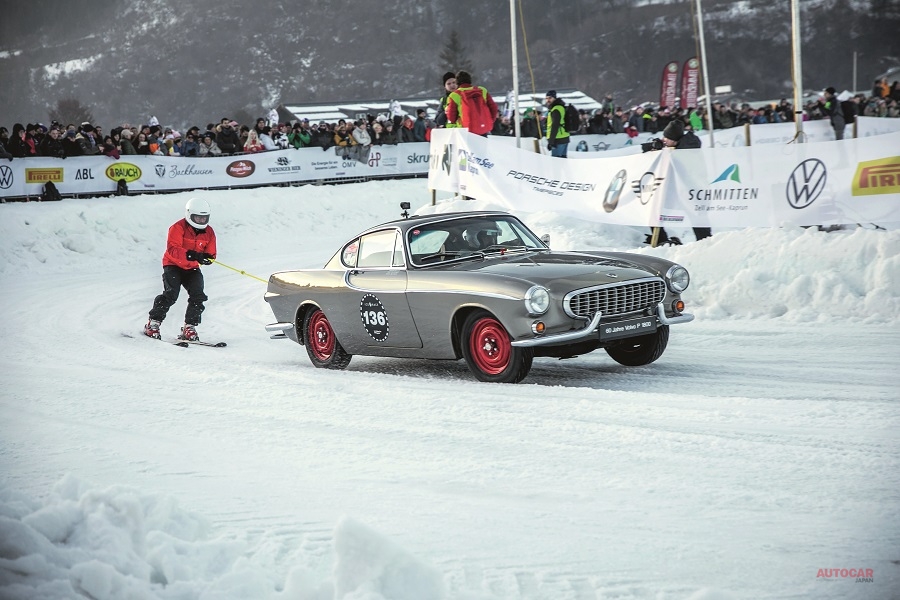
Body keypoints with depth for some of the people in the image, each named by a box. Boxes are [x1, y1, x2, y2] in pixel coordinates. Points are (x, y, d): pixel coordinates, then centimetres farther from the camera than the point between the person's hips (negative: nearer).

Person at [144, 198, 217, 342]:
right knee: (170, 295, -21)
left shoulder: (208, 232, 1)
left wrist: (207, 258, -25)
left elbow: (211, 253, 2)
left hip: (192, 269, 5)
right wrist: (191, 255, -43)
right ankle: (153, 324, -8)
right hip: (173, 266, -5)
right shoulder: (178, 228, -17)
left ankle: (189, 328, -1)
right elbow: (172, 249, -29)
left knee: (198, 296, -12)